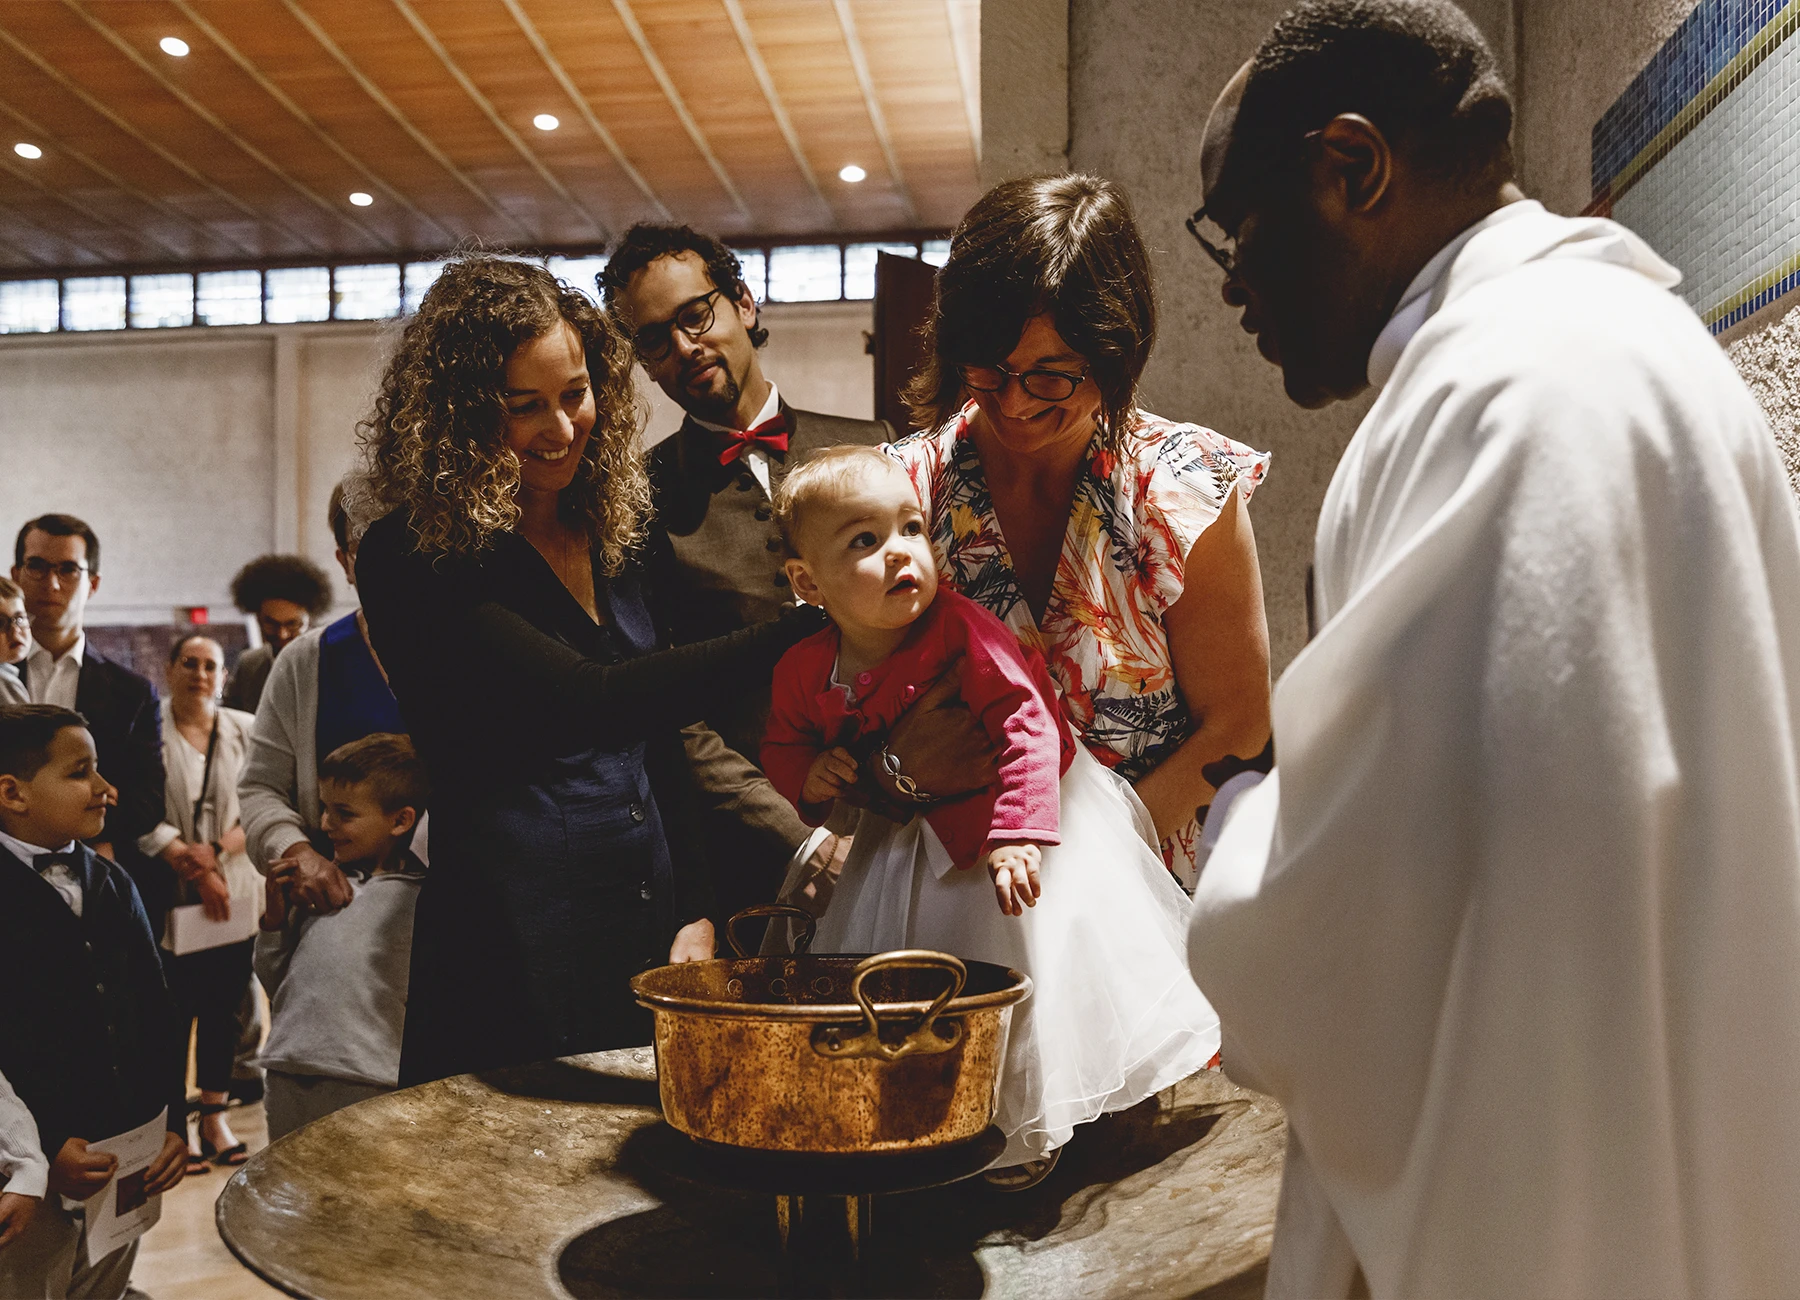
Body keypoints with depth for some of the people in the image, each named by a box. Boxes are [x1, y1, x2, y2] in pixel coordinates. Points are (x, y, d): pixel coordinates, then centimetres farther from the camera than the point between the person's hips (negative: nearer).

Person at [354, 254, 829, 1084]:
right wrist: (806, 629, -24)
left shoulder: (610, 532, 8)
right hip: (513, 950, -6)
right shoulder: (410, 559, -12)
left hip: (651, 925, 6)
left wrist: (694, 912, 4)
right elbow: (590, 703, -24)